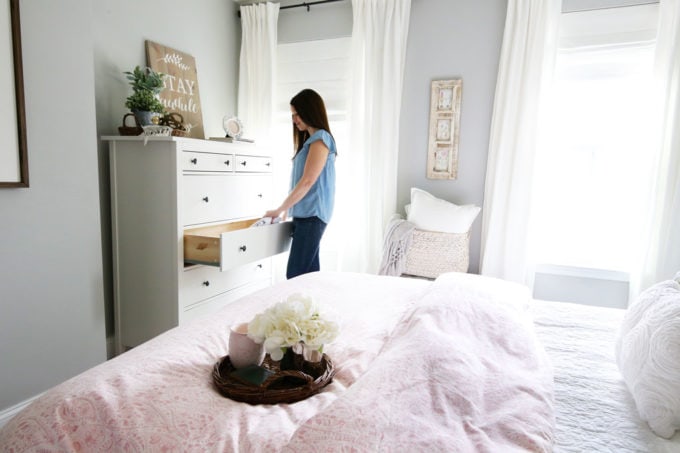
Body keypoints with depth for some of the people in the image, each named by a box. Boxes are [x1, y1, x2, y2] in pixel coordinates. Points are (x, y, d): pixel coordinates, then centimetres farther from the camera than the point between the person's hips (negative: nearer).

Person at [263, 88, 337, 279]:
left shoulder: (320, 139, -9)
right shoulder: (311, 140, 20)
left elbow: (307, 182, -16)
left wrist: (280, 209, -11)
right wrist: (287, 209, 19)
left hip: (312, 215, -9)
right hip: (305, 215, 9)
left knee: (295, 275, -11)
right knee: (308, 273, 9)